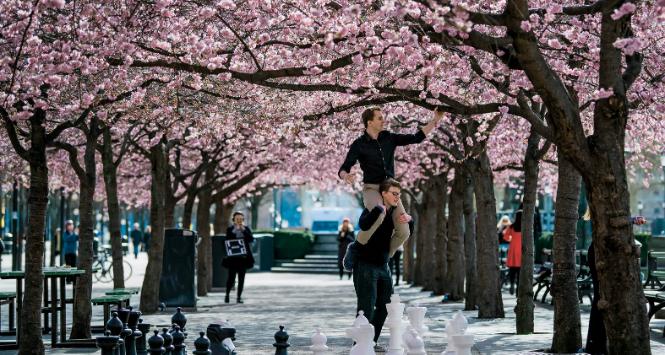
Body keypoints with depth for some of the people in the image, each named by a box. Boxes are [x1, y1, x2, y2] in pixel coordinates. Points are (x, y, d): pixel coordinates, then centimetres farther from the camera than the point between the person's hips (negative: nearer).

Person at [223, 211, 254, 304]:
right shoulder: (230, 229, 3)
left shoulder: (246, 229, 8)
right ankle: (227, 294, 17)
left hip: (244, 257, 2)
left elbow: (251, 240, -5)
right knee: (231, 277, -5)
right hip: (233, 257, -2)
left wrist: (243, 230, -10)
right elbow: (227, 241, 2)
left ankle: (239, 297, 9)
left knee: (241, 278, 2)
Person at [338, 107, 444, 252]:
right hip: (371, 189, -5)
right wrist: (346, 176, -35)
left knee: (403, 232, -8)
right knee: (379, 214, -39)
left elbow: (416, 138, 9)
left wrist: (435, 121, 3)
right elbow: (343, 170, -10)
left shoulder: (389, 138, 6)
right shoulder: (359, 145, -7)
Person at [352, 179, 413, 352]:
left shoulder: (394, 212, 9)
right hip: (365, 264, -8)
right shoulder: (373, 209, -13)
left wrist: (409, 220, -2)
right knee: (367, 307, -12)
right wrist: (379, 208, -34)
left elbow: (407, 233, 18)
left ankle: (371, 342, 20)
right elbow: (363, 225, -34)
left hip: (382, 265, 8)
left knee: (384, 305, 10)